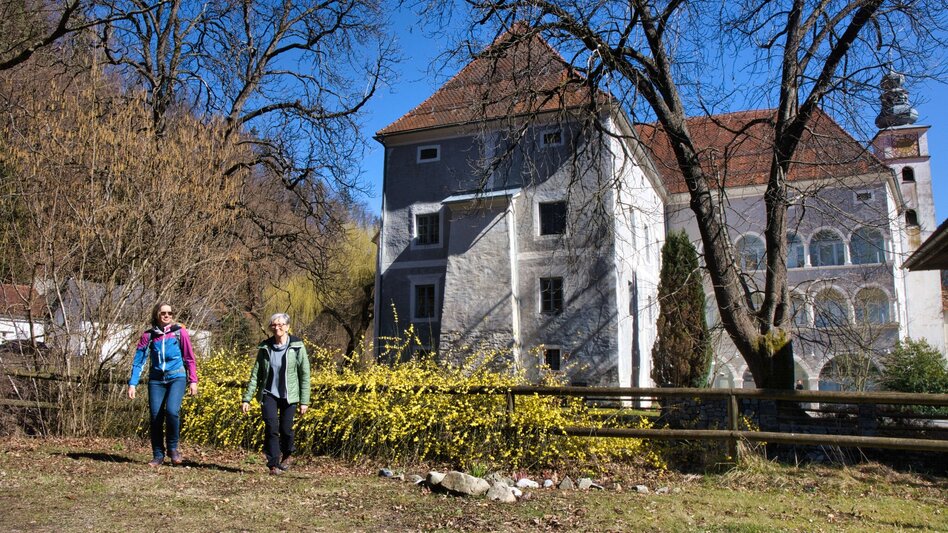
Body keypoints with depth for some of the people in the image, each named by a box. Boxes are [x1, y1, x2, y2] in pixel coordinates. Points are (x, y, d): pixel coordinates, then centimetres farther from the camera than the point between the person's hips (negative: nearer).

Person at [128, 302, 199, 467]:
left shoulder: (180, 332, 1)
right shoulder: (148, 335, 4)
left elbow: (189, 358, 5)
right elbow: (138, 361, 5)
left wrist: (193, 380, 1)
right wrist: (132, 384, -3)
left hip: (177, 378, -2)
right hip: (156, 380, 2)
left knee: (172, 411, -21)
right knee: (155, 417, -2)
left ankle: (172, 447, 0)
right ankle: (158, 455, 14)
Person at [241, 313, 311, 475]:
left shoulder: (297, 346, -5)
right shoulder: (265, 348, 2)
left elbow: (304, 374, -3)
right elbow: (255, 374, 5)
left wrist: (304, 401, -5)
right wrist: (247, 399, 0)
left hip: (289, 395, -1)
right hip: (269, 394, 1)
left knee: (286, 429, 0)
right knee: (271, 427, -12)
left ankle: (287, 454, 31)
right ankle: (274, 465, -2)